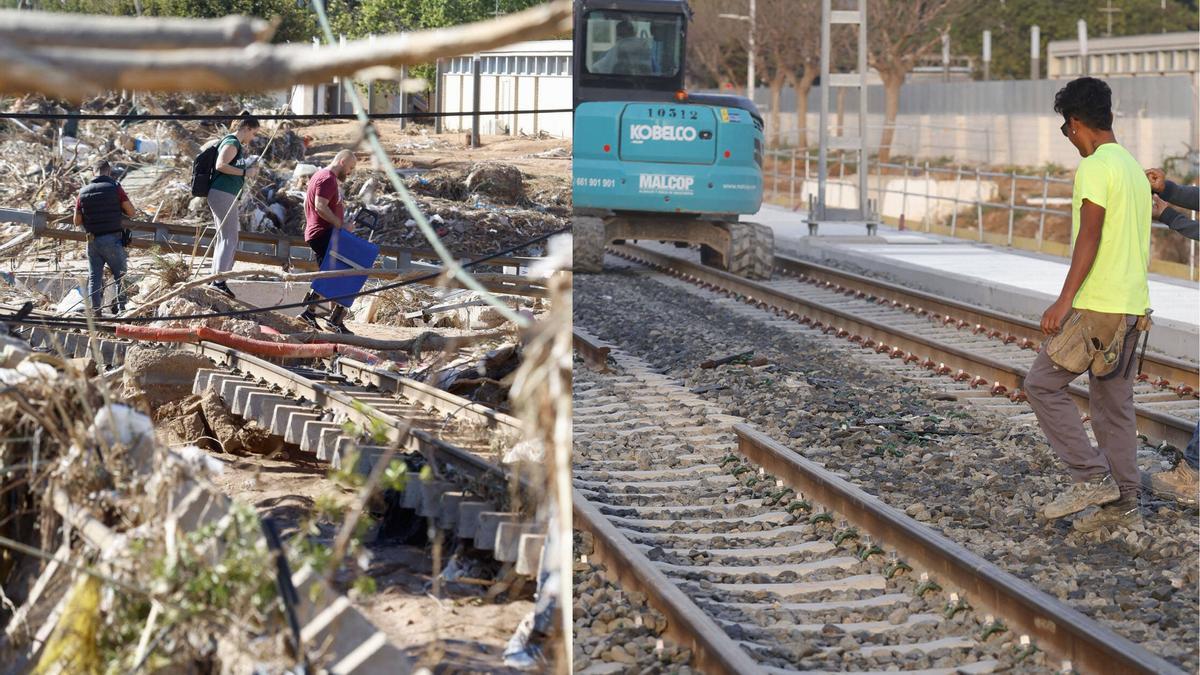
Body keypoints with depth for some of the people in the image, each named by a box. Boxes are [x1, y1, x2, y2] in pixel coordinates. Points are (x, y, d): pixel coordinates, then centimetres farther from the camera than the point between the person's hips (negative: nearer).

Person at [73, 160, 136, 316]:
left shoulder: (83, 192, 5)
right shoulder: (115, 187, -6)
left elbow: (77, 222, 7)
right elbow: (132, 212, -6)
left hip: (92, 241, 3)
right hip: (112, 239, -3)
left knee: (94, 277, 10)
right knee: (120, 276, 7)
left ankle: (93, 310, 6)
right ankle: (121, 307, 1)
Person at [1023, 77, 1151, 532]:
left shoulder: (1094, 168, -13)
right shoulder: (1134, 168, 16)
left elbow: (1089, 237, -21)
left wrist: (1065, 301, -22)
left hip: (1096, 305, -9)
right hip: (1132, 305, 9)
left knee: (1042, 384, 0)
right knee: (1114, 401, 12)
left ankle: (1091, 477, -3)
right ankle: (1122, 502, 13)